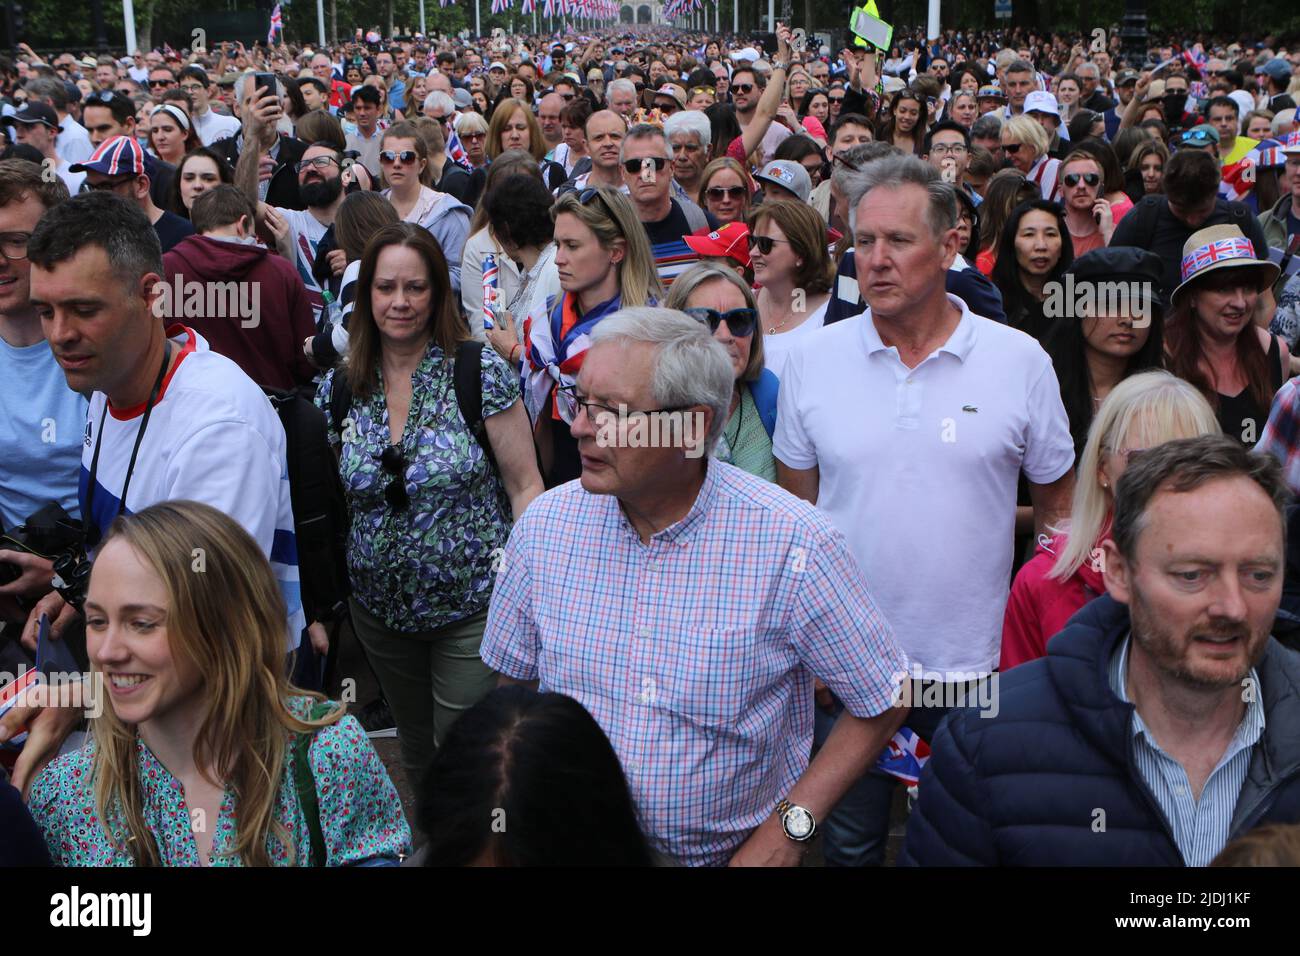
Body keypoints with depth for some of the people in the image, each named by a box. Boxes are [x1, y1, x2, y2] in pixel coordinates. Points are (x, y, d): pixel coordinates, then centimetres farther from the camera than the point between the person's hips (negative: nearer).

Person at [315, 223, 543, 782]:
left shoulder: (480, 373, -11)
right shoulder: (338, 388, 0)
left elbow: (525, 486, -9)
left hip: (472, 607, -4)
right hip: (380, 608, 4)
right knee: (415, 754, 20)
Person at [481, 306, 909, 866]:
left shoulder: (792, 545, -20)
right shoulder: (545, 524, -8)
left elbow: (882, 700, -11)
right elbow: (513, 683, 3)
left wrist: (790, 826, -16)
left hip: (734, 852, -2)